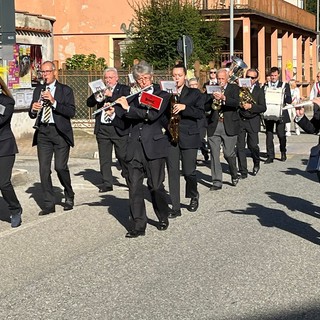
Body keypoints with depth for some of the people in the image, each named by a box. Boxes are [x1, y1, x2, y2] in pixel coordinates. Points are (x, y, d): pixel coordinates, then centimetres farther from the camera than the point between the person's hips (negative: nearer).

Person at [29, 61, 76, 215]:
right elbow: (32, 115, 15)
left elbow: (71, 112, -11)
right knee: (44, 169, 0)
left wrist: (53, 101, -20)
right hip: (42, 133, 4)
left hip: (60, 132, -4)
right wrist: (33, 109, -9)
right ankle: (49, 205, 7)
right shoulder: (38, 90, 14)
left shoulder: (65, 90, 1)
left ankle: (69, 196, 17)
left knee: (60, 167, -9)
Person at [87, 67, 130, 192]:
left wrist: (111, 95, -19)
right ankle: (107, 183, 12)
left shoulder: (124, 89, 4)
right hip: (102, 129, 4)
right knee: (104, 158, 6)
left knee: (123, 156, -2)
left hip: (119, 128, -4)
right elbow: (89, 103, 7)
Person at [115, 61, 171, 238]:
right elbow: (124, 117, 14)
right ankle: (139, 226, 1)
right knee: (134, 187, -2)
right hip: (135, 148, 4)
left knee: (156, 186, 2)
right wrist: (114, 109, -5)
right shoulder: (134, 98, 18)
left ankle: (163, 219, 24)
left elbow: (152, 115, -13)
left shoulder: (162, 96, 3)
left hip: (154, 146, -4)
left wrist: (128, 108, -12)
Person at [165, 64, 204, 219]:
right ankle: (175, 207, 4)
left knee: (189, 171, -2)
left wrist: (184, 107, -17)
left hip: (189, 137, -2)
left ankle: (194, 196, 28)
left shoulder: (194, 93, 7)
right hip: (170, 136, 2)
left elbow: (200, 113, -5)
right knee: (173, 172, -1)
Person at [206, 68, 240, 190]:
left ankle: (234, 175, 25)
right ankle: (217, 182, 5)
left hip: (229, 126, -2)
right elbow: (206, 107, 8)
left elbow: (236, 103, -12)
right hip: (214, 126, 2)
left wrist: (223, 98, -27)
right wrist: (212, 99, -11)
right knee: (214, 155, -1)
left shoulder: (234, 88, 5)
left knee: (229, 154, -2)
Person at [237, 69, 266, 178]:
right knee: (240, 146, -2)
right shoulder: (239, 88, 5)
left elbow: (263, 107, -3)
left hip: (252, 121, -1)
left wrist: (250, 106, -15)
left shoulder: (259, 91, 4)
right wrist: (239, 104, -15)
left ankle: (256, 163, 27)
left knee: (253, 145, -3)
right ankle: (243, 171, 6)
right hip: (240, 120, 1)